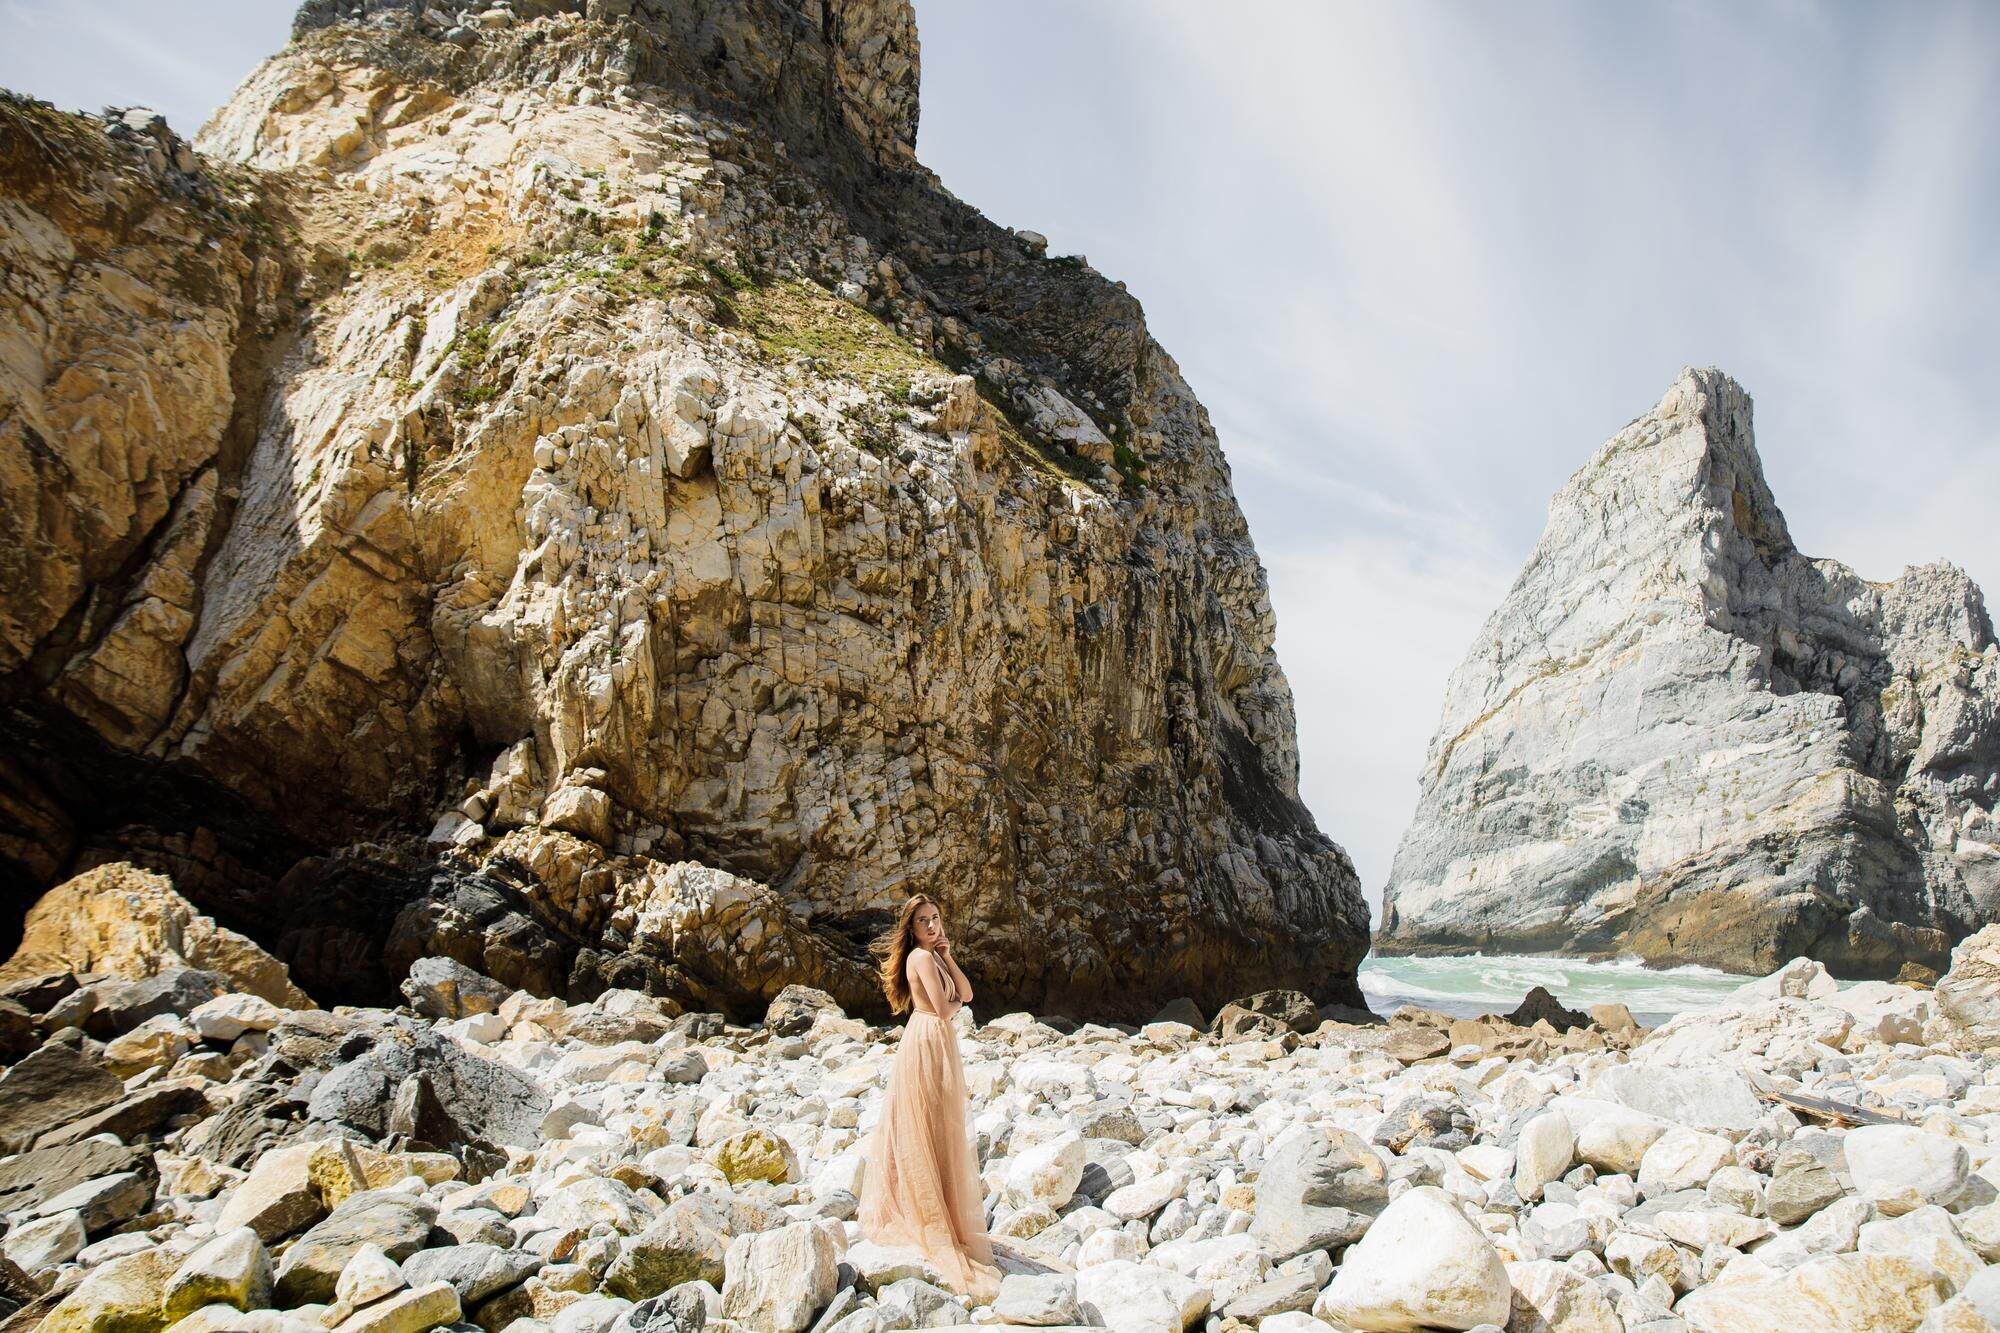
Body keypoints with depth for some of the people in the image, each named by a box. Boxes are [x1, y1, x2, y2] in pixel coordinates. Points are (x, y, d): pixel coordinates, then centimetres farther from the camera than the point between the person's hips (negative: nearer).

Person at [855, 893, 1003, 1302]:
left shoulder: (932, 955, 13)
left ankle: (900, 1207, 27)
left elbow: (966, 993, 7)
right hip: (928, 1042, -9)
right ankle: (930, 1219, 9)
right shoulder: (922, 957, -16)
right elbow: (943, 1007, -22)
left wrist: (948, 958, -1)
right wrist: (956, 1002, 0)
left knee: (930, 1129, 17)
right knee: (929, 1131, -1)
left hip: (936, 1042, 9)